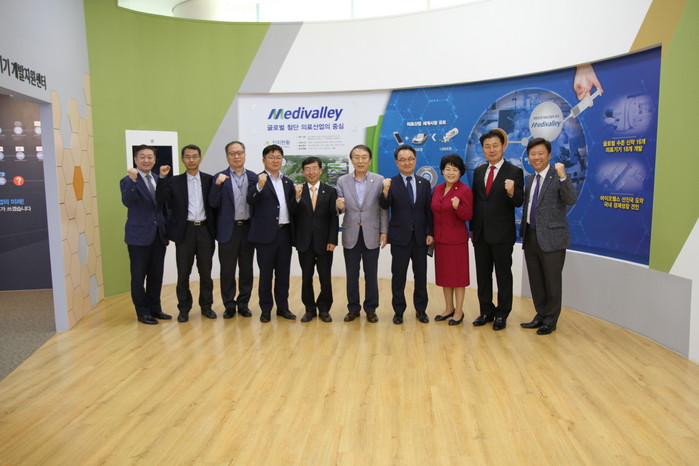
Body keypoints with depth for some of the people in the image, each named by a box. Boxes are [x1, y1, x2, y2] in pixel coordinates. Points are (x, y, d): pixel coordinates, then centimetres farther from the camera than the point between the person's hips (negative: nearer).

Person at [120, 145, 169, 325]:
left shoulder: (159, 180, 11)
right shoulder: (128, 181, -7)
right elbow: (127, 202, -25)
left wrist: (167, 229, 12)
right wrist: (132, 180, -36)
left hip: (159, 235, 5)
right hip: (139, 236, -5)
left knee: (156, 275, 13)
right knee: (139, 276, 5)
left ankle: (155, 308, 25)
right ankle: (142, 311, 17)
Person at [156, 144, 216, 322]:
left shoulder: (209, 180, 4)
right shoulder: (175, 182, 4)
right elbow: (161, 199, -9)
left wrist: (214, 229, -10)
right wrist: (162, 177, -17)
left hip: (205, 230, 0)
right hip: (185, 231, 0)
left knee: (206, 272, 9)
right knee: (183, 273, 6)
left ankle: (206, 306, 22)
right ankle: (184, 309, 19)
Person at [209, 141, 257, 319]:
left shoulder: (253, 177, 6)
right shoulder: (220, 178, 1)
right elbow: (213, 203, -7)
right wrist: (217, 185, -20)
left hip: (248, 229, 2)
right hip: (228, 229, -2)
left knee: (246, 269, 9)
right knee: (227, 270, 5)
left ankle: (243, 304, 21)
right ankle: (229, 305, 17)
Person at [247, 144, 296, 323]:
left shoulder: (287, 182, 14)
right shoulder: (257, 180, -2)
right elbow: (251, 200, -20)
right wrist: (260, 186, -34)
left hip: (285, 233, 5)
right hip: (266, 233, -4)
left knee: (283, 273, 11)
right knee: (266, 273, 4)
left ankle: (283, 307, 21)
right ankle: (266, 309, 14)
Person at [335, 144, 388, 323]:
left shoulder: (379, 180, -2)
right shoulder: (342, 181, 2)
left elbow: (383, 208, -2)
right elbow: (341, 209, 1)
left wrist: (384, 232, -6)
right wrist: (339, 207, -22)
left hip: (371, 235, -1)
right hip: (351, 235, 1)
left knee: (371, 275, 8)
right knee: (352, 275, 9)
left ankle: (371, 309, 22)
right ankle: (353, 308, 23)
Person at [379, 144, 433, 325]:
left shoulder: (424, 183, 6)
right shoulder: (391, 183, -4)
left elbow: (429, 211, 6)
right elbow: (384, 206, -18)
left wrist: (430, 233, -2)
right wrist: (385, 191, -36)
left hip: (420, 237, 3)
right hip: (400, 237, -3)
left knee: (421, 276, 11)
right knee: (398, 276, 5)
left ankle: (421, 309, 25)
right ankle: (398, 310, 18)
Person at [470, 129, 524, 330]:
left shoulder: (514, 172, -7)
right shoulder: (479, 171, 9)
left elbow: (518, 202, -13)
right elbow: (475, 200, 12)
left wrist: (511, 192, -35)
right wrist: (472, 228, 11)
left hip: (502, 234, -5)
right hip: (481, 233, 5)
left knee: (503, 275, 6)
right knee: (482, 275, 13)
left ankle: (502, 314, 18)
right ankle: (486, 311, 26)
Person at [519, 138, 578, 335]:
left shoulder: (558, 176, -10)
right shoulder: (530, 179, 13)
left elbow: (572, 200, -25)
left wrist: (563, 176, -35)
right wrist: (522, 232, 19)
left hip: (551, 238, -7)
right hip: (531, 237, 7)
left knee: (552, 282, 5)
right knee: (535, 281, 16)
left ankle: (550, 320, 19)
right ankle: (540, 315, 31)